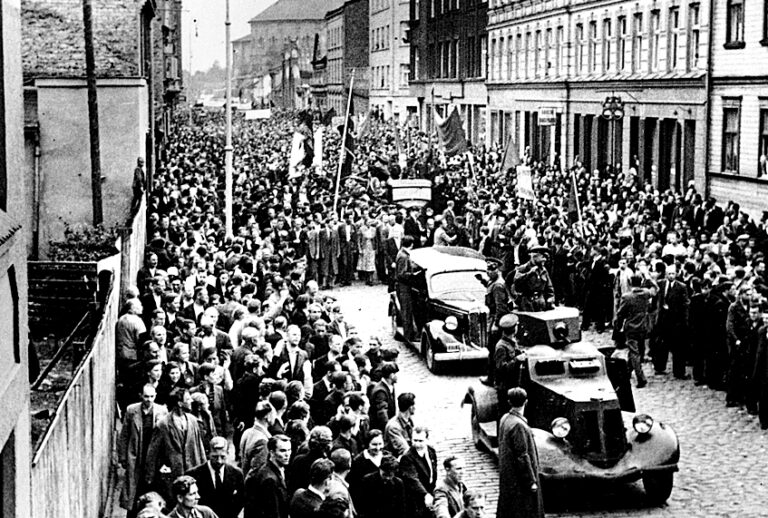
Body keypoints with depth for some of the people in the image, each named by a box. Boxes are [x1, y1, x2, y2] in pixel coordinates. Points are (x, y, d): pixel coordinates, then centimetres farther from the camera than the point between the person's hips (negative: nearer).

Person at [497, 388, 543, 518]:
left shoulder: (504, 419, 3)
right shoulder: (518, 425, -24)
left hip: (507, 474, 9)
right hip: (518, 478, -9)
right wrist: (531, 481, -16)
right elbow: (522, 457, -23)